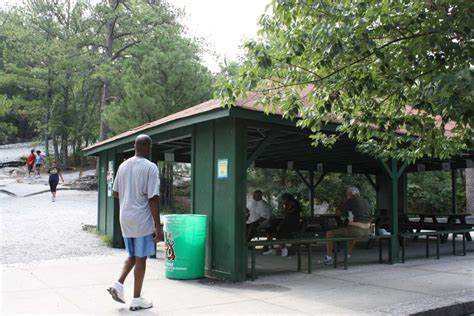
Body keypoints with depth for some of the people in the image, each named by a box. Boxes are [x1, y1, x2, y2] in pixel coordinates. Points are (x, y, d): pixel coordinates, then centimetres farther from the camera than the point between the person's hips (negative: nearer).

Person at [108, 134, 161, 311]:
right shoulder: (150, 167, -13)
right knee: (141, 258, 3)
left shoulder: (123, 166, 8)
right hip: (142, 219, -6)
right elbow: (153, 198, -17)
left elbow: (115, 193, 15)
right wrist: (157, 226, -13)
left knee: (132, 256, 21)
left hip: (125, 218, 6)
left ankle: (118, 284, 7)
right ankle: (137, 299, 11)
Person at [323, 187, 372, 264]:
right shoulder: (366, 202, 15)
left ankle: (329, 257, 15)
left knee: (329, 233, 7)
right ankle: (348, 255, 48)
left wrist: (342, 202, 14)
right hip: (367, 232, 7)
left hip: (356, 231, -7)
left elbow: (338, 213, 1)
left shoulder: (351, 200, -5)